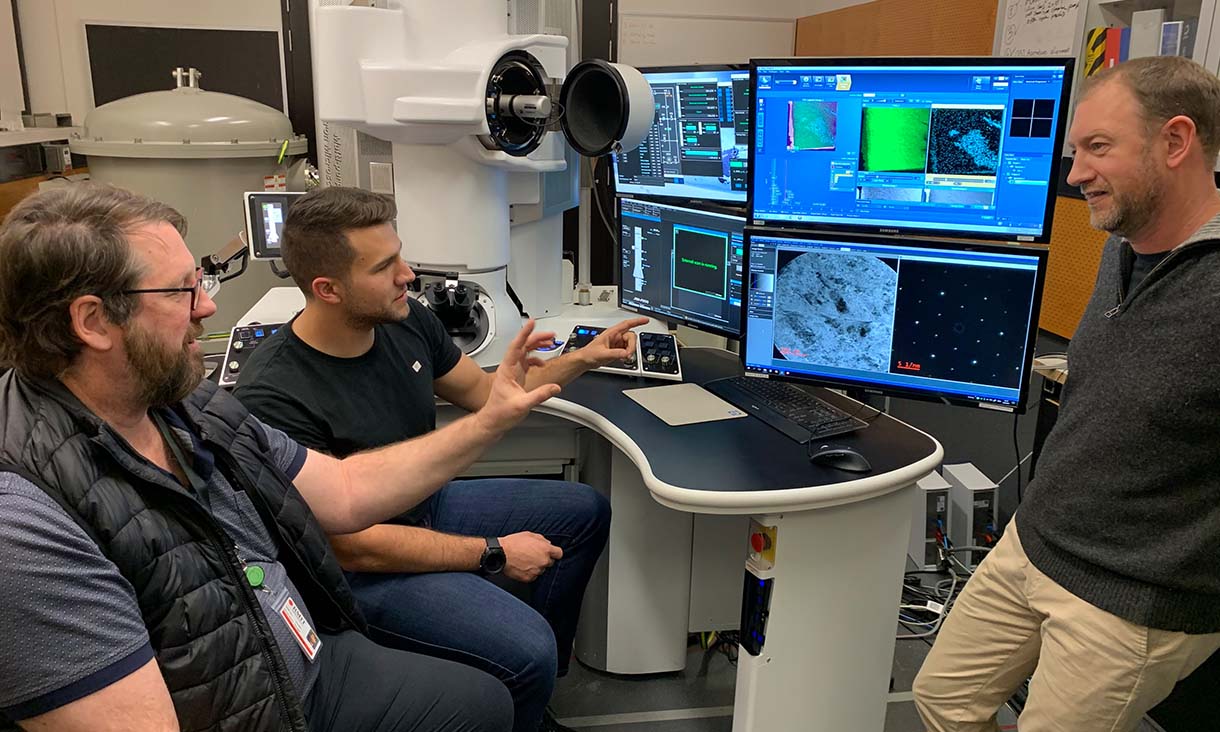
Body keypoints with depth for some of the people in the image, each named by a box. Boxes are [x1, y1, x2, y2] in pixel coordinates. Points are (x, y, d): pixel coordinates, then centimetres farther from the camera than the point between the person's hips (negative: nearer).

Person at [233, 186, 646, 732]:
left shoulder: (407, 321, -8)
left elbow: (483, 391, 11)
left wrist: (582, 359, 2)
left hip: (432, 504, 9)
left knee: (585, 511, 15)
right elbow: (354, 546, -26)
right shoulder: (273, 398, -30)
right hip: (364, 568, -8)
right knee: (526, 649, -27)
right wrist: (493, 553, -20)